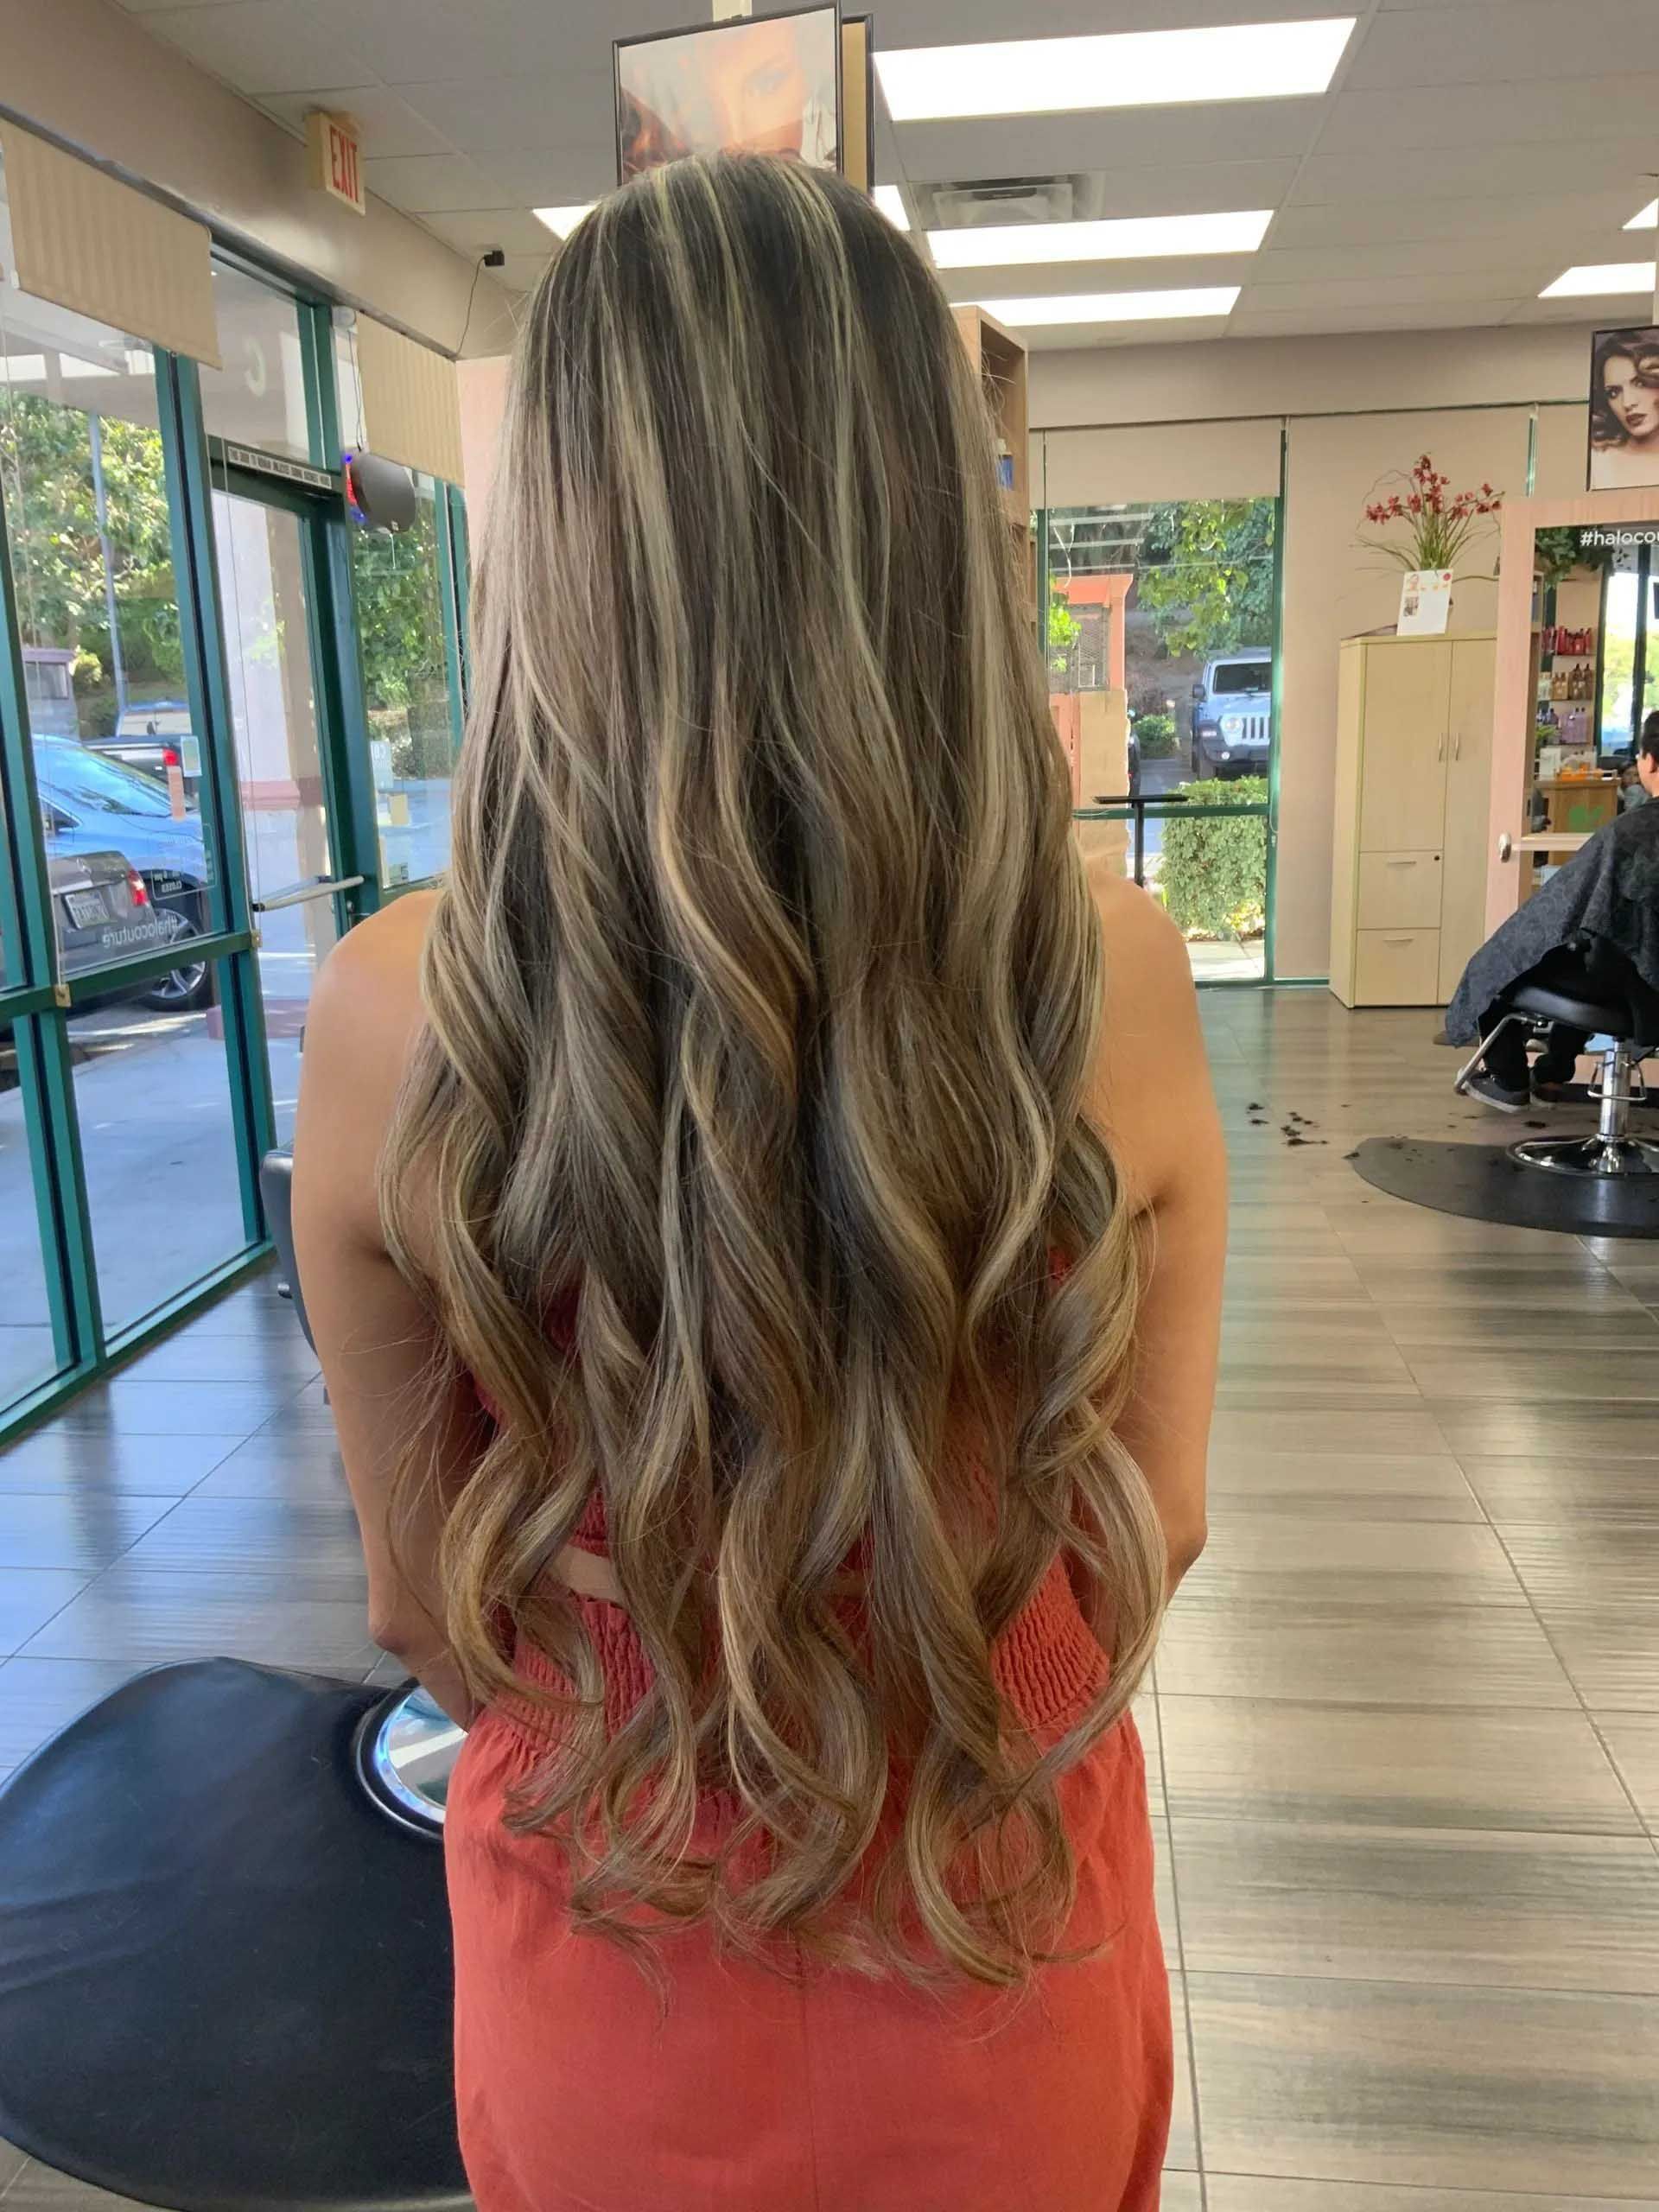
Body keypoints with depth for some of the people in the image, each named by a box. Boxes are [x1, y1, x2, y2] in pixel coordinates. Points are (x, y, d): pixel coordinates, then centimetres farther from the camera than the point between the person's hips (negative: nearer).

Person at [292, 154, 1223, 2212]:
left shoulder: (392, 1019, -23)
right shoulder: (1115, 979, -22)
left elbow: (423, 1603, -9)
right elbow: (1153, 1523, -8)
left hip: (605, 1959, 0)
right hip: (1005, 1947, 1)